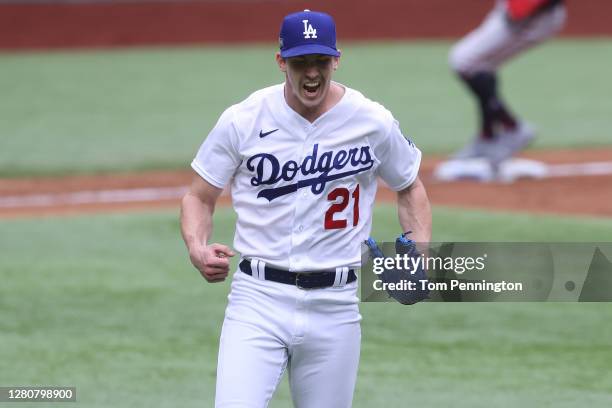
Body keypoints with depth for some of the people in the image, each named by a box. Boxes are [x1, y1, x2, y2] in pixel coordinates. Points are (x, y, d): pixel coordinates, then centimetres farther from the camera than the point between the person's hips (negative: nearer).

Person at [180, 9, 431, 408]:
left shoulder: (374, 122, 0)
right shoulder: (243, 120, -3)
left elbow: (410, 187, 16)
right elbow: (199, 197, 7)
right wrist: (198, 249, -14)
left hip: (335, 304, 1)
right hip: (259, 299, -1)